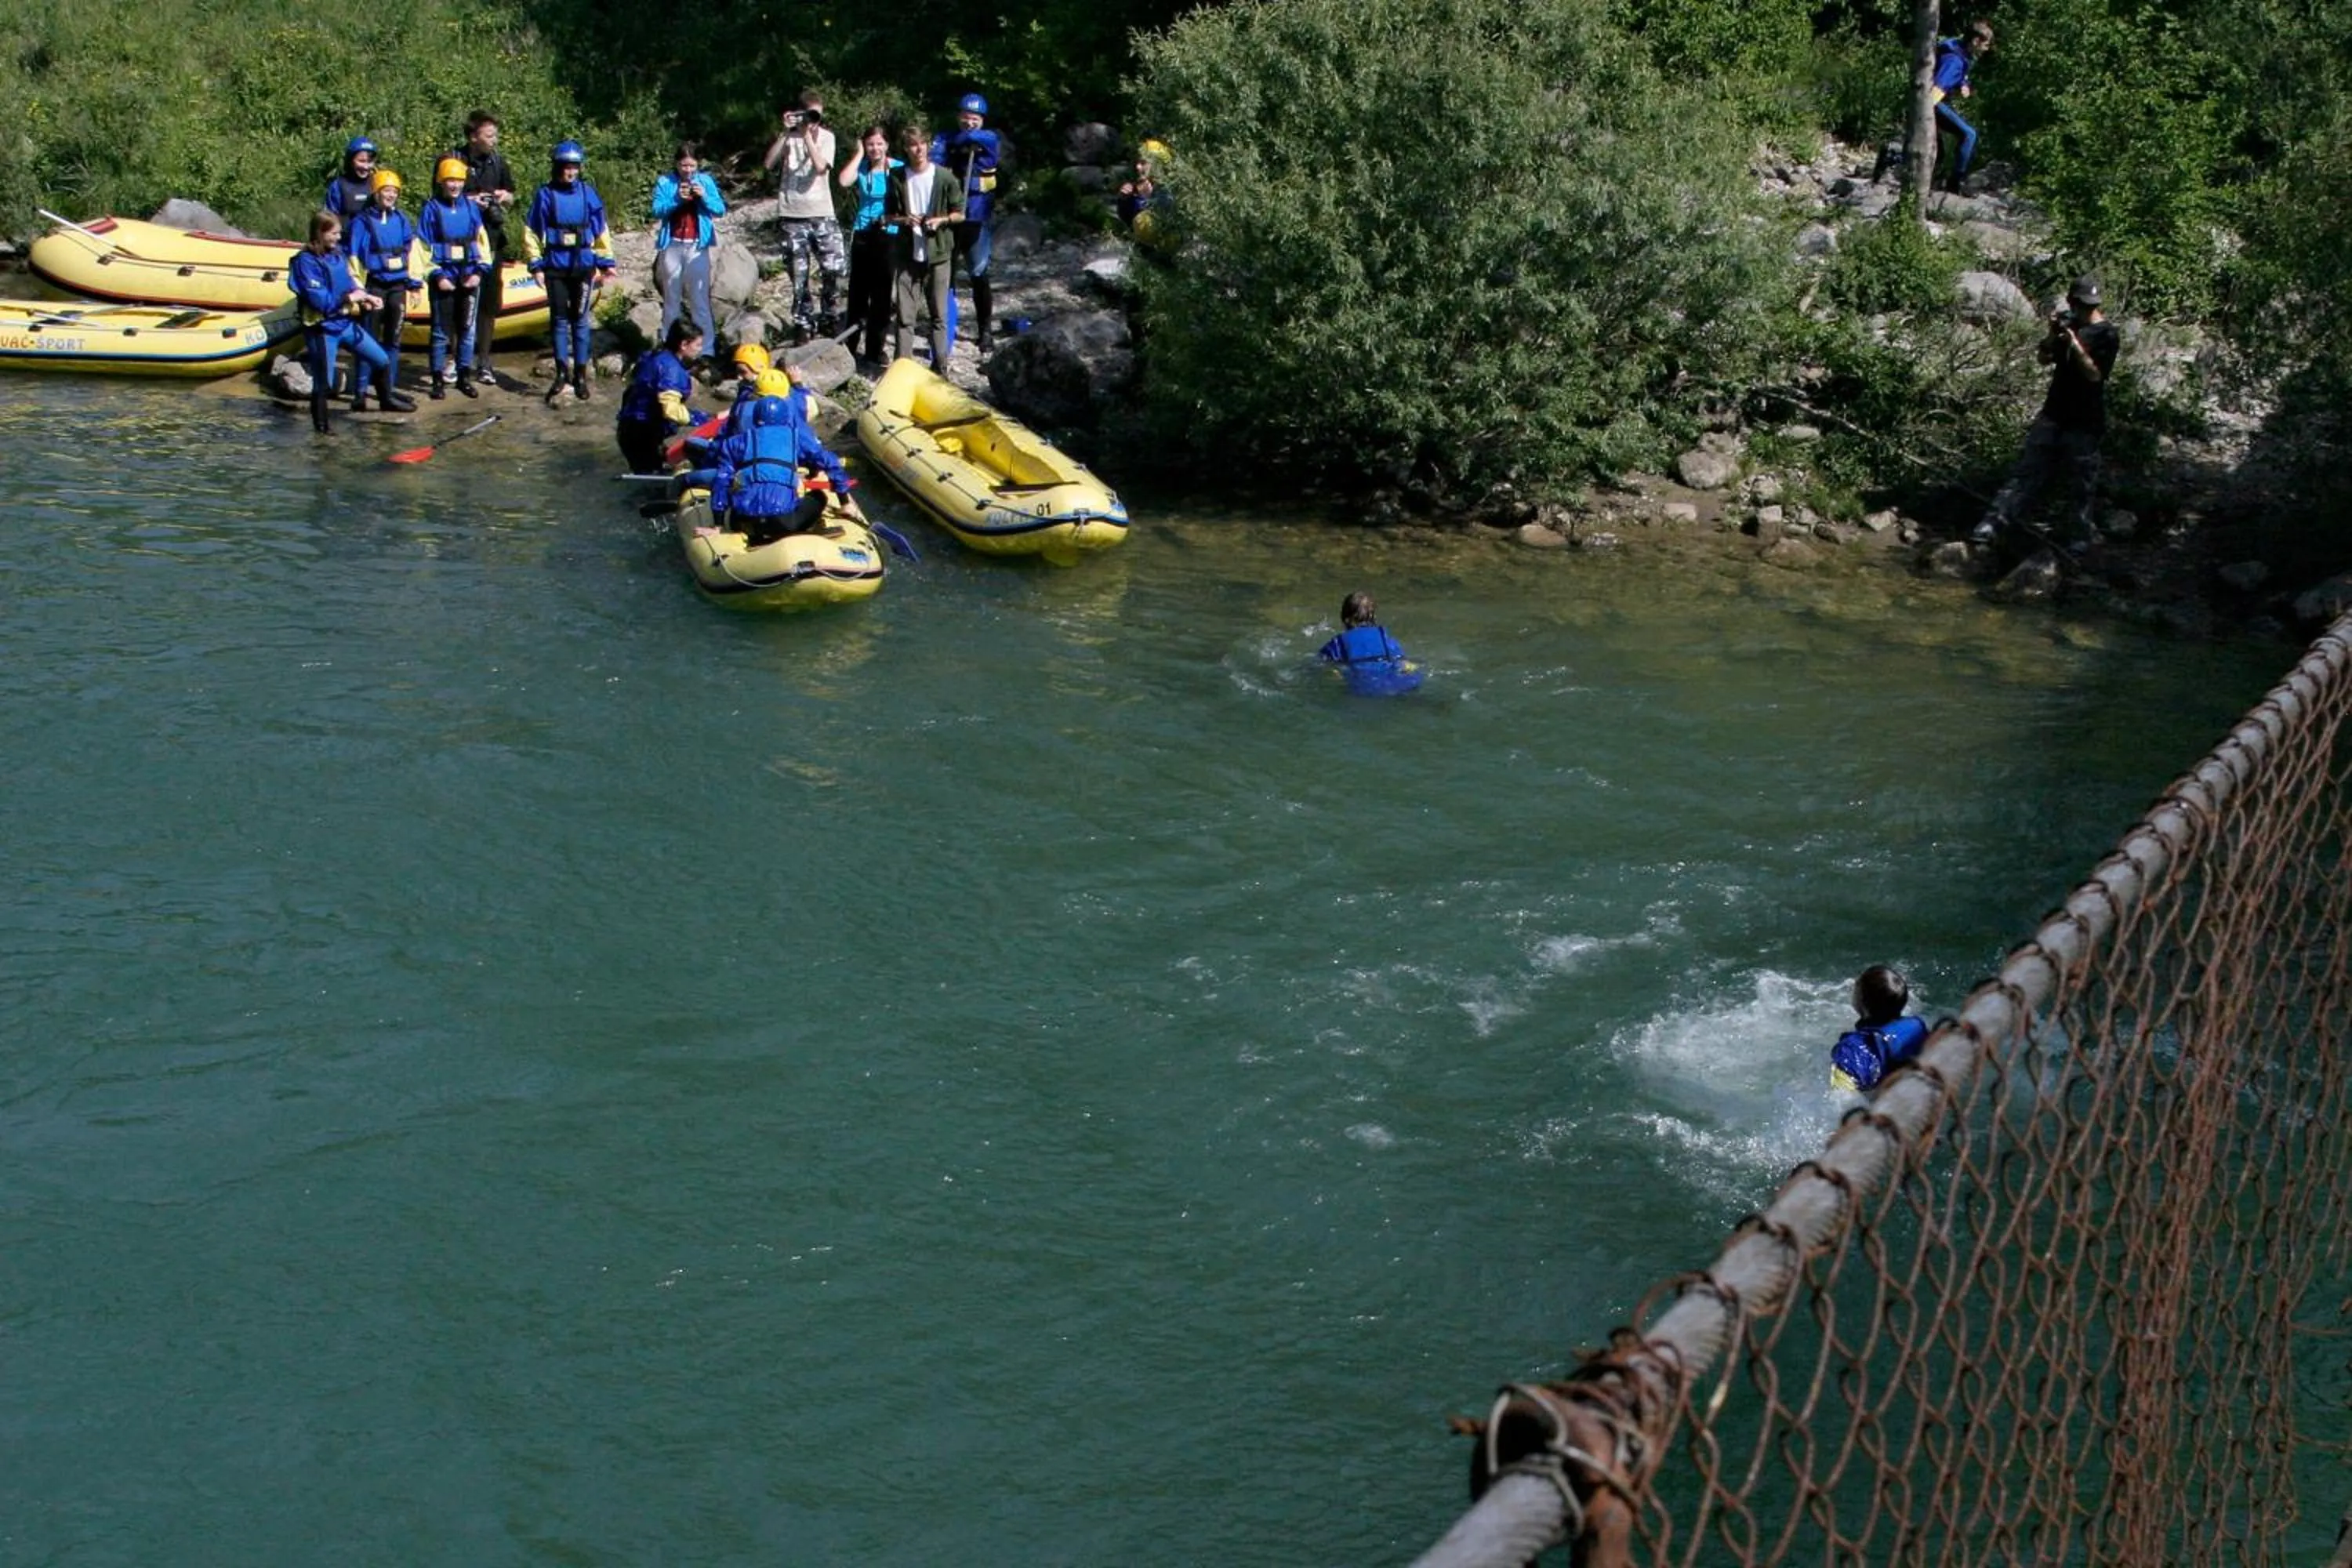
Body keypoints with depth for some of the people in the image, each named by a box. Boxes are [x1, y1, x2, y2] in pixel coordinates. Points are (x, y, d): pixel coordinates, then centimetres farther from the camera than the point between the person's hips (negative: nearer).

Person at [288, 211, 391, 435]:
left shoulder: (338, 254, 4)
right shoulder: (306, 261, -17)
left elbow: (350, 284, 13)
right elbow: (319, 300, -23)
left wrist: (365, 297, -6)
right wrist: (350, 297, -13)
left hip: (346, 323, 7)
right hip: (322, 330, -7)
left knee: (381, 360, 17)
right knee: (323, 384, 1)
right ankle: (321, 428, 14)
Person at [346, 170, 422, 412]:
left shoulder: (401, 219, 6)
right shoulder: (363, 221, -8)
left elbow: (411, 251, 12)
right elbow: (354, 257, -8)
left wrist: (413, 283, 8)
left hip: (397, 286, 5)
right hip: (375, 286, -5)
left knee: (393, 340, 12)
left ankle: (388, 390, 21)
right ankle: (360, 393, 1)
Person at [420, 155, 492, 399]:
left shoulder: (471, 208, 5)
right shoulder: (432, 209, -3)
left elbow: (482, 241, 8)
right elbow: (423, 247, -4)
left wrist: (480, 271, -3)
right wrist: (436, 276, -11)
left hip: (470, 277, 3)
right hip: (443, 278, -3)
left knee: (468, 329, 9)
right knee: (441, 330, 1)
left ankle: (465, 377, 19)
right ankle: (439, 380, 7)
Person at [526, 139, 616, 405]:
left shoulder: (587, 193, 2)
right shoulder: (546, 194, -2)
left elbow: (600, 230, 8)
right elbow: (533, 232, 2)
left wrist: (605, 263, 8)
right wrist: (537, 265, -2)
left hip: (583, 265, 1)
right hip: (556, 267, -1)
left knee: (580, 320, 5)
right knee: (559, 319, 3)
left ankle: (580, 375, 10)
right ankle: (562, 373, 8)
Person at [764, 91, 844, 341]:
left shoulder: (825, 137, 3)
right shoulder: (787, 137, 4)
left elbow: (821, 166, -13)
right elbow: (768, 163, -9)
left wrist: (808, 135, -12)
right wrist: (785, 132, -12)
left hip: (822, 213, 0)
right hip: (793, 214, 0)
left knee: (835, 268, -6)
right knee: (799, 273, 4)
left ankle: (830, 317, 13)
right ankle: (803, 323, 14)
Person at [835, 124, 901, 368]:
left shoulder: (898, 169, -3)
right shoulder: (861, 167, 2)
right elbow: (844, 181, -17)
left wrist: (894, 216, -11)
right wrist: (859, 154, -10)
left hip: (889, 235, -2)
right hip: (863, 235, 2)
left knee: (881, 292, 2)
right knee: (858, 290, 5)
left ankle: (875, 348, 10)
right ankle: (851, 345, 14)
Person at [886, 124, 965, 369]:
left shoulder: (945, 177, -5)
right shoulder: (897, 177, 0)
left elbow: (959, 214, 4)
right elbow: (890, 215, 10)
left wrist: (941, 220, -15)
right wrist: (904, 220, -11)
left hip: (938, 254, -1)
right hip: (907, 254, 1)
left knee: (939, 315, 4)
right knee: (905, 315, 0)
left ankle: (940, 368, 12)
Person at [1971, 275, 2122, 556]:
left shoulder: (2106, 334, -10)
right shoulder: (2066, 322, 8)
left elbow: (2095, 374, -17)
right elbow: (2043, 358, 9)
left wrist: (2074, 343, -26)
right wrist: (2052, 335, -10)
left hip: (2085, 421, -5)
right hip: (2054, 412, 5)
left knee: (2083, 480, 2)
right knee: (2027, 469, 1)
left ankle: (2084, 535, 13)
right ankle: (1995, 523, -2)